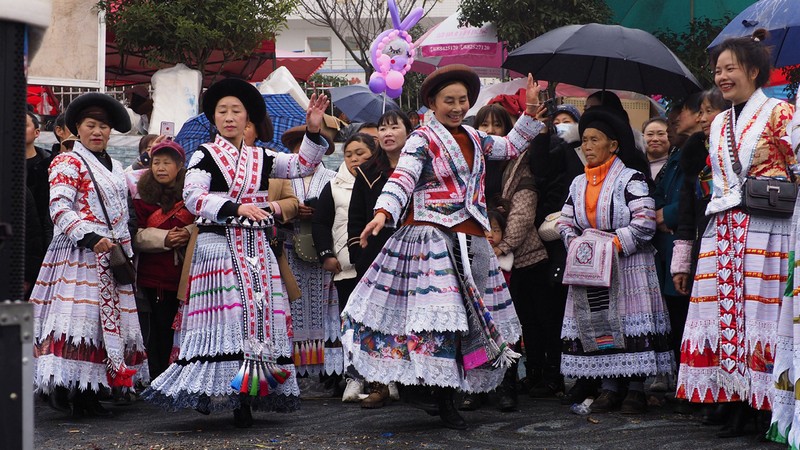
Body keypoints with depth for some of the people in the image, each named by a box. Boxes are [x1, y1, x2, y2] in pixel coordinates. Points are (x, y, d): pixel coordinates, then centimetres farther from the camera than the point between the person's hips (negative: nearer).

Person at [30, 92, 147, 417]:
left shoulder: (115, 167, 21)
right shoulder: (67, 163, -3)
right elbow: (60, 209, -13)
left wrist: (126, 252, 18)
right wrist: (91, 238, -22)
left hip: (111, 257, 8)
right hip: (78, 255, -8)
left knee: (109, 320, 4)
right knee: (78, 317, -16)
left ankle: (89, 393, 8)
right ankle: (62, 387, -14)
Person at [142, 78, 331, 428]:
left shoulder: (260, 158, 16)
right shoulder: (205, 155, 2)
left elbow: (302, 165, 12)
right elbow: (192, 196, -11)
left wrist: (313, 131, -3)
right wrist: (236, 208, -22)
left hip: (257, 247, 5)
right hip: (219, 244, -5)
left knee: (261, 314, 0)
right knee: (227, 312, -15)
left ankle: (245, 399, 4)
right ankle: (217, 389, -13)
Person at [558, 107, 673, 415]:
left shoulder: (631, 178, -5)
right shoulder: (578, 184, 14)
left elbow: (645, 221, -14)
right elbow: (565, 222, 14)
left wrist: (613, 243, -18)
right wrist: (577, 245, -6)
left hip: (627, 266, -6)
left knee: (630, 324, -7)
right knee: (596, 324, 3)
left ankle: (636, 388, -1)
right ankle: (610, 387, 10)